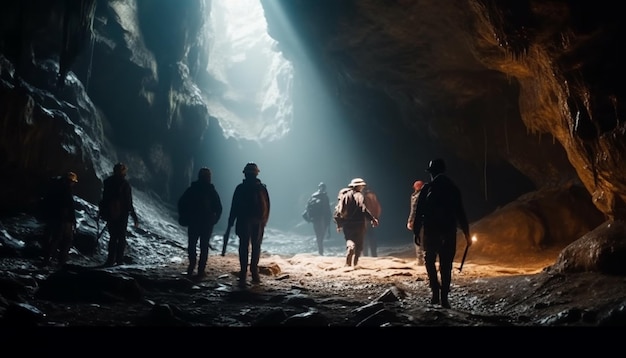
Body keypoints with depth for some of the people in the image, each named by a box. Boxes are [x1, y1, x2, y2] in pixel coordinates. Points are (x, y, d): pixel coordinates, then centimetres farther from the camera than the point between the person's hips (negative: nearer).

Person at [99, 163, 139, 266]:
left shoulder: (107, 182, 3)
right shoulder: (125, 184, -12)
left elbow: (104, 199, 10)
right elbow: (129, 202, -12)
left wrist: (104, 214, 20)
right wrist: (134, 216, -4)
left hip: (110, 214, 4)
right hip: (122, 215, -4)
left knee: (113, 237, 14)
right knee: (121, 237, 5)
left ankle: (110, 260, 9)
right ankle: (119, 260, 2)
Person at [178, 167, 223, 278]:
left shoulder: (191, 189, 0)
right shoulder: (211, 191, -4)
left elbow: (181, 203, -2)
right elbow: (218, 208, -6)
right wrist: (214, 220, 7)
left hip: (193, 222, 1)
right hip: (207, 223, -1)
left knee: (192, 244, 14)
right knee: (204, 246, 5)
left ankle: (192, 265, 1)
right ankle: (201, 270, 1)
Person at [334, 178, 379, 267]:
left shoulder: (344, 195, 12)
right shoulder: (358, 195, -8)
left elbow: (338, 211, 13)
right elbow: (363, 209, -23)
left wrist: (339, 224, 20)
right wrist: (372, 219, -24)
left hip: (346, 224, 5)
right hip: (358, 223, -5)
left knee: (350, 243, 11)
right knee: (358, 245, 8)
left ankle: (348, 264, -5)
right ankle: (355, 264, 7)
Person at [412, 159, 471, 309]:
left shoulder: (427, 189, -4)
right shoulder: (453, 188, 5)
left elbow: (419, 212, -7)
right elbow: (461, 213, 6)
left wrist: (416, 231, 0)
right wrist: (467, 234, 10)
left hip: (431, 231, -2)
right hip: (449, 232, 2)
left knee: (430, 261, 14)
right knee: (446, 265, 7)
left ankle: (435, 292, 2)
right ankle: (444, 297, 4)